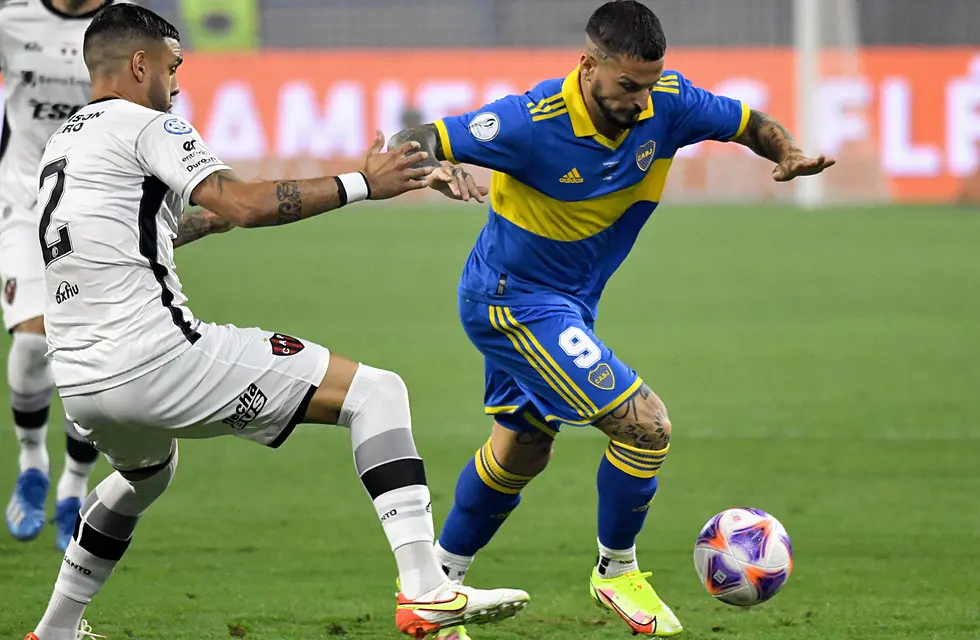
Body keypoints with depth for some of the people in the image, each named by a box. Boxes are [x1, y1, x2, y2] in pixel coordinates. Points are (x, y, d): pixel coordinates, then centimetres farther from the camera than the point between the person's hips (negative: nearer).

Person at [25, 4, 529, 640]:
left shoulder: (62, 145, 22)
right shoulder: (144, 125, -4)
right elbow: (244, 204, -18)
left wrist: (202, 222, 49)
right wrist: (360, 183, -14)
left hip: (79, 383, 9)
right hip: (156, 357, -9)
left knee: (147, 473, 43)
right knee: (377, 391, -5)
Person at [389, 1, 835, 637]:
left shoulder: (666, 102, -14)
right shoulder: (533, 121, -30)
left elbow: (750, 124, 1)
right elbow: (412, 143, -25)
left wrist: (790, 153, -20)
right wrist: (436, 170, -47)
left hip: (570, 303, 8)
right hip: (514, 302, -8)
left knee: (521, 453, 23)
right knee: (646, 424, -16)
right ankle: (617, 572, 6)